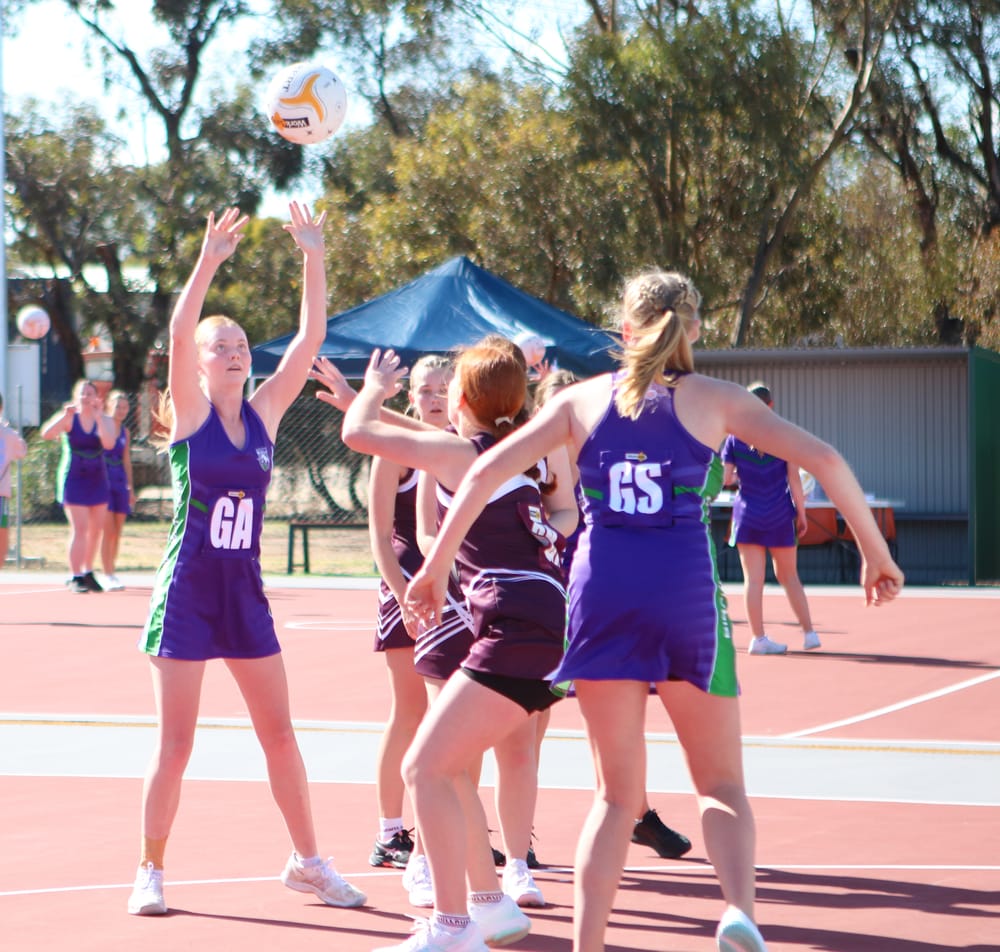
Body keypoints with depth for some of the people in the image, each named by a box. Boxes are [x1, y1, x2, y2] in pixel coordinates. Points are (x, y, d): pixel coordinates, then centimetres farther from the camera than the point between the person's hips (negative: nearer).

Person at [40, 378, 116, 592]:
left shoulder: (104, 420, 2)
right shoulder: (69, 418, -4)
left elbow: (109, 444, -16)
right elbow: (46, 434, -20)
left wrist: (98, 417, -23)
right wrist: (64, 415, -33)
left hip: (97, 480, 4)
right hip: (73, 479, -4)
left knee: (96, 529, 9)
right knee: (79, 529, -12)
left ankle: (88, 572, 26)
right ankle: (75, 577, -10)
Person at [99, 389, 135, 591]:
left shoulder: (125, 432, 13)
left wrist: (131, 489, 17)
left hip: (120, 483, 5)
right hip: (103, 481, -5)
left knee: (117, 532, 6)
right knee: (108, 530, -12)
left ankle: (111, 572, 14)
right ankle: (108, 576, -11)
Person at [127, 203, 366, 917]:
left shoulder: (264, 413, 5)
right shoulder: (189, 412, -5)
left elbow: (310, 337, -2)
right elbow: (178, 332, -22)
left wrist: (314, 258, -10)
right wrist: (209, 262, -31)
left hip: (245, 593, 4)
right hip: (186, 590, -4)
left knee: (280, 734, 6)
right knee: (175, 743, -1)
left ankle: (307, 860, 17)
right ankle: (150, 871, 11)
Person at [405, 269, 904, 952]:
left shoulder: (582, 400, 11)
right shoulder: (714, 399, 6)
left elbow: (486, 471, 3)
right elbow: (823, 459, -2)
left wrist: (438, 564, 8)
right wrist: (876, 552, 7)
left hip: (602, 591, 2)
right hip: (687, 589, -1)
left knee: (618, 794, 11)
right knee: (722, 784, 11)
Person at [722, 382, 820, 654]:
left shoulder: (735, 437, -2)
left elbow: (725, 478, -3)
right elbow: (794, 479, -6)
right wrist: (801, 514, 1)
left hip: (747, 514, 0)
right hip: (780, 515, 0)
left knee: (753, 580, 1)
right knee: (789, 577, 12)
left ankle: (758, 637, -1)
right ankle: (809, 632, 12)